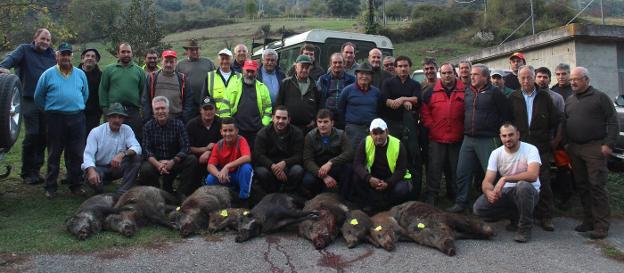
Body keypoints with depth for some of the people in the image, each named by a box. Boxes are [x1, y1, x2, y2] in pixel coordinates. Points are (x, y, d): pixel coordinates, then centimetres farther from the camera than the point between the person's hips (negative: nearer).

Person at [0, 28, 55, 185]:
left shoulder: (52, 54, 16)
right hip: (29, 101, -4)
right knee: (32, 135, -7)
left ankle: (35, 170, 19)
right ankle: (27, 172, 6)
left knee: (43, 136, 6)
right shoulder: (25, 50, 5)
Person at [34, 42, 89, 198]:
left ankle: (76, 185, 14)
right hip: (55, 118, -2)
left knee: (77, 153, 4)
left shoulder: (80, 74, 10)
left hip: (77, 117, 2)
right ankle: (50, 187, 11)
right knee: (54, 154, 4)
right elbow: (38, 97, 9)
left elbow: (85, 94, 20)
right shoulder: (48, 74, 2)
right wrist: (48, 110, 13)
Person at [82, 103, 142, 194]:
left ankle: (122, 192, -24)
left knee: (136, 157, -22)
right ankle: (102, 194, -2)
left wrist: (122, 154, -40)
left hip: (118, 167, 3)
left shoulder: (127, 130, -4)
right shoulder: (96, 132, -10)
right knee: (91, 177, -35)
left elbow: (137, 148, -17)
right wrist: (92, 171, -42)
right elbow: (88, 154, -20)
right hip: (100, 168, -3)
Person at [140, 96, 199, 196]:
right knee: (145, 169, -32)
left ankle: (181, 195, -16)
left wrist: (172, 162, -25)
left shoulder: (178, 124, 0)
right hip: (155, 162, 0)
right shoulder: (148, 126, 2)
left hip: (175, 162, 1)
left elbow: (185, 147, -9)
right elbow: (146, 150, -8)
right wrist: (157, 164, -27)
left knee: (192, 160, -25)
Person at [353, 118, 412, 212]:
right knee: (357, 178, -25)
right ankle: (369, 205, -7)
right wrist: (369, 178, -36)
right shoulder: (365, 143, -12)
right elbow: (357, 164, -18)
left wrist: (388, 183, -31)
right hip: (373, 179, 1)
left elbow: (401, 170, -15)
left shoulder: (398, 145, -15)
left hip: (393, 179, -1)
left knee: (402, 189, -32)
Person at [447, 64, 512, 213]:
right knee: (462, 173, 5)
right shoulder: (467, 92, 12)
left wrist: (498, 131, -4)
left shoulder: (494, 92, -4)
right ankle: (461, 203, 14)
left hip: (487, 140, -5)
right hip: (468, 139, 6)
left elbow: (506, 114, -4)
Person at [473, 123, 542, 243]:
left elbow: (533, 175, -32)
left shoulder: (530, 149, -14)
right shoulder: (496, 153, -3)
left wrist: (505, 178, -36)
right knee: (478, 207, -19)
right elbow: (487, 181, -9)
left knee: (523, 186, -40)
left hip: (529, 192, -4)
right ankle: (516, 216, 6)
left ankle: (525, 227, -16)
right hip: (506, 193, 4)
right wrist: (489, 192, -34)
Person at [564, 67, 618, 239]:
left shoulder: (600, 97, -1)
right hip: (574, 148, 6)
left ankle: (601, 226, -3)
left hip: (595, 148, -6)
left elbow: (613, 122, -5)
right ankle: (588, 221, 19)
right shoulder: (569, 100, 16)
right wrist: (565, 144, 11)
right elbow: (564, 123, 20)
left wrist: (608, 144, -13)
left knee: (597, 186, -7)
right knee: (582, 186, 10)